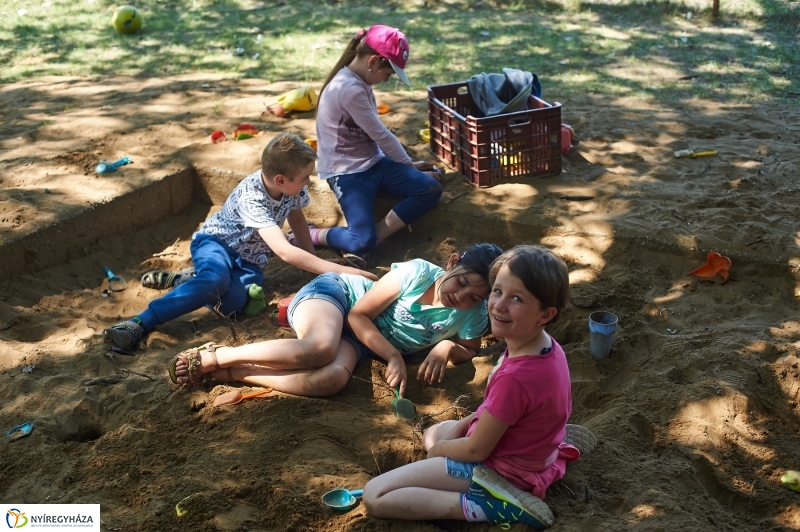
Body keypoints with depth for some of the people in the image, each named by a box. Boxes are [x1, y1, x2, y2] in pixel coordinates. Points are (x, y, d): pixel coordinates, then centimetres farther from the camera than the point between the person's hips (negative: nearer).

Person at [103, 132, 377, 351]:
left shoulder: (292, 186, -11)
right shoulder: (251, 198, -32)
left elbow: (297, 220, 12)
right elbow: (285, 252, -40)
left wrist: (314, 263, 9)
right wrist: (338, 269, -43)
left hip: (248, 259, 5)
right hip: (215, 243, -5)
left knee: (233, 300, -30)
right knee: (217, 277, -42)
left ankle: (187, 280, -4)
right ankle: (140, 322, -39)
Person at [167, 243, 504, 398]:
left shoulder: (473, 317, -6)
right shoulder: (419, 273, -18)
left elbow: (468, 351, 10)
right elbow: (359, 314, -14)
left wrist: (445, 348, -12)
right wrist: (393, 356, -25)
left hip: (358, 343, 3)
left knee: (333, 379, -35)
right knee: (320, 349, -41)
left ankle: (233, 372, -21)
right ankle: (215, 356, -22)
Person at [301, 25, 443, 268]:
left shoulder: (358, 81, 8)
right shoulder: (349, 89, -22)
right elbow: (381, 136, -13)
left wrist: (408, 164, 8)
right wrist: (409, 165, 1)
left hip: (373, 162, 10)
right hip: (347, 174, -10)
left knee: (430, 189, -12)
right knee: (362, 242, -27)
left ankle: (372, 237, -16)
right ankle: (309, 235, 1)